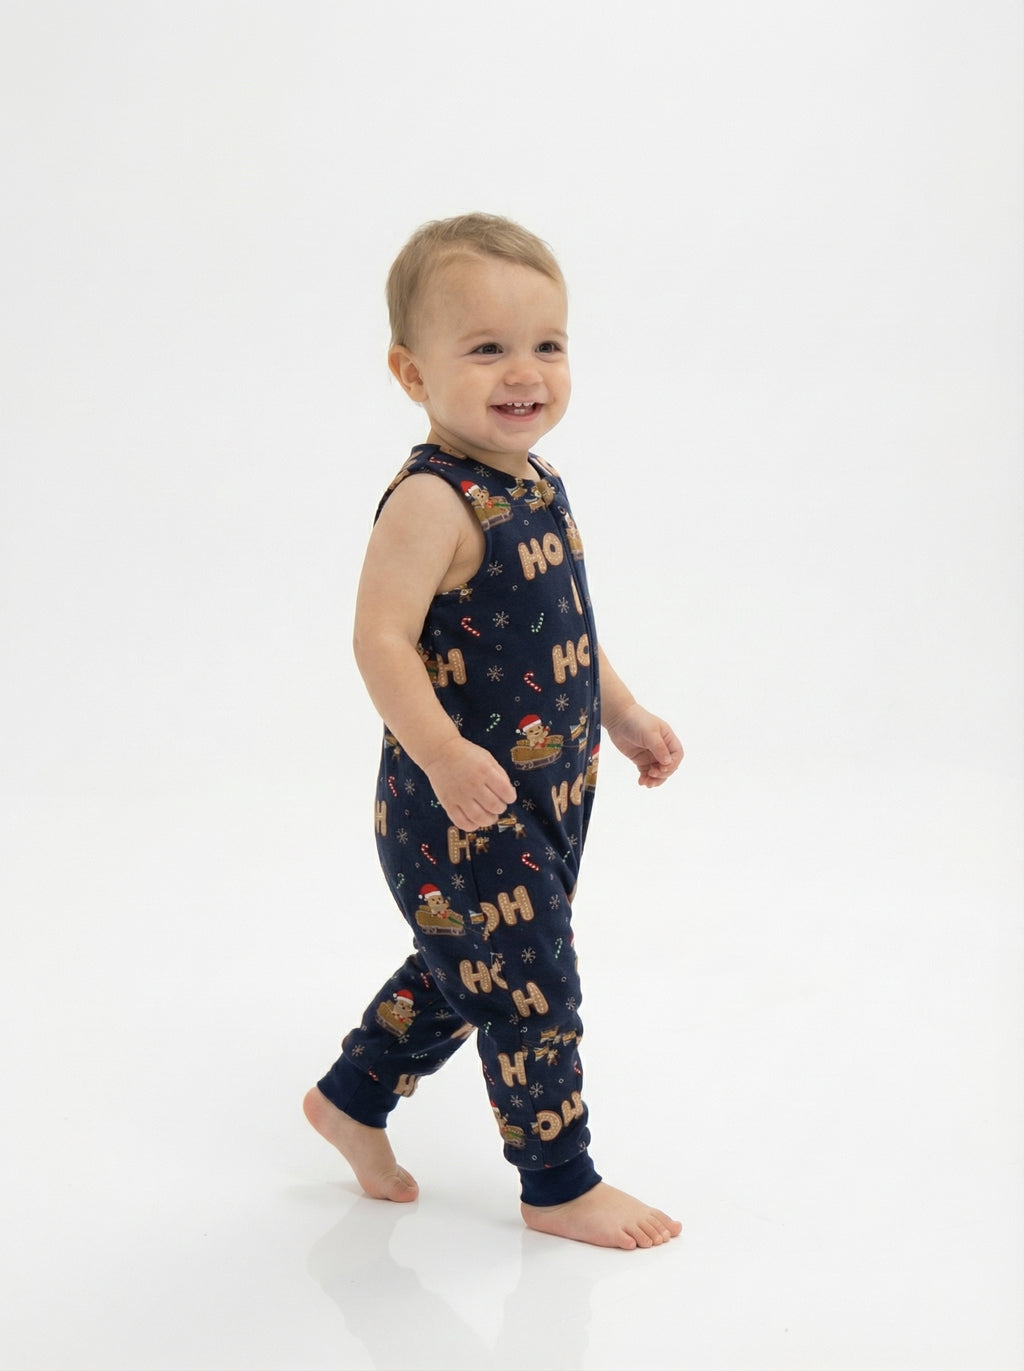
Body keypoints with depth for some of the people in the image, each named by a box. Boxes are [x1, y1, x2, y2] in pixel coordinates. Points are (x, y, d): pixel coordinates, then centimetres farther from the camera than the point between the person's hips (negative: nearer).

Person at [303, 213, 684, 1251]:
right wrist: (443, 753, -38)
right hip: (460, 812, -9)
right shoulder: (432, 501, -22)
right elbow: (382, 638, -28)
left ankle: (352, 1099, 42)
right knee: (530, 989, 2)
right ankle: (559, 1185, 19)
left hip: (546, 795, 9)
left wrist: (624, 715, 23)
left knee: (465, 972, 22)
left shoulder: (538, 486, 8)